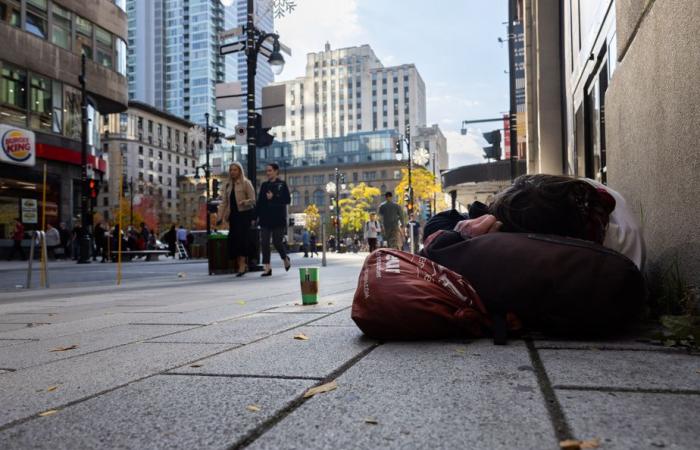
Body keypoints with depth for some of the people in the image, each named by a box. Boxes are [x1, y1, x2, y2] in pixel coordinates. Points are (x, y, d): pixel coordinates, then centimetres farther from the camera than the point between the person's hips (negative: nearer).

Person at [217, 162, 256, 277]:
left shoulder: (246, 183, 0)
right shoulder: (227, 185, 16)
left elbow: (252, 200, -5)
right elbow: (224, 202, 14)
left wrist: (244, 202, -26)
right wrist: (219, 216, 5)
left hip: (244, 214, -5)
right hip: (233, 214, 5)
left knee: (240, 237, -14)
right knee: (233, 239, 1)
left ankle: (242, 265, -12)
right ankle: (241, 264, 10)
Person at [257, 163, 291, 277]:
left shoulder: (282, 184, 0)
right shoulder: (264, 185, 12)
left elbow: (287, 200, -8)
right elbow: (259, 202, 10)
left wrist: (274, 198, -15)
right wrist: (255, 216, 3)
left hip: (278, 218, -4)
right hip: (265, 218, 4)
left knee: (277, 242, -1)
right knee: (265, 243, -2)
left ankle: (285, 259, 27)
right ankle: (267, 267, 2)